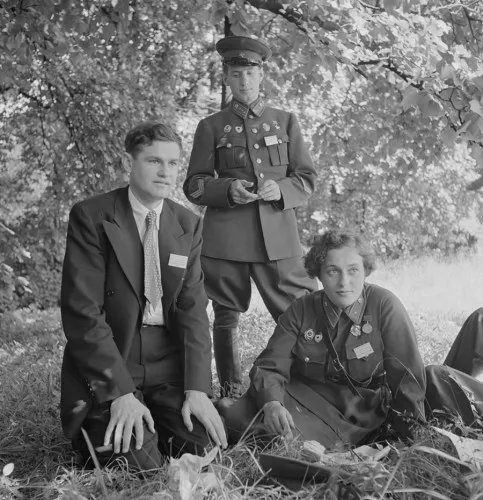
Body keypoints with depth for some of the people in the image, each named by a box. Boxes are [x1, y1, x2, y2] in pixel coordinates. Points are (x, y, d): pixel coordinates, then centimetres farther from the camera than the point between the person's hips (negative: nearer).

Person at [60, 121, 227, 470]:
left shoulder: (188, 225, 6)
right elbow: (82, 312, -14)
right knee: (136, 464, -23)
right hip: (106, 363, -4)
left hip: (168, 362, 4)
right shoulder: (91, 216, -8)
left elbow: (193, 308, 1)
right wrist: (121, 392, -22)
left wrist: (197, 389, -12)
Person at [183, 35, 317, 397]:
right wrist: (228, 189, -12)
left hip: (278, 237, 0)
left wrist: (280, 189, -10)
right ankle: (231, 394, 19)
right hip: (225, 238, 0)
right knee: (226, 319, 5)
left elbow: (307, 178, 12)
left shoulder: (286, 121, 13)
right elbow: (194, 186, 8)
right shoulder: (211, 127, 9)